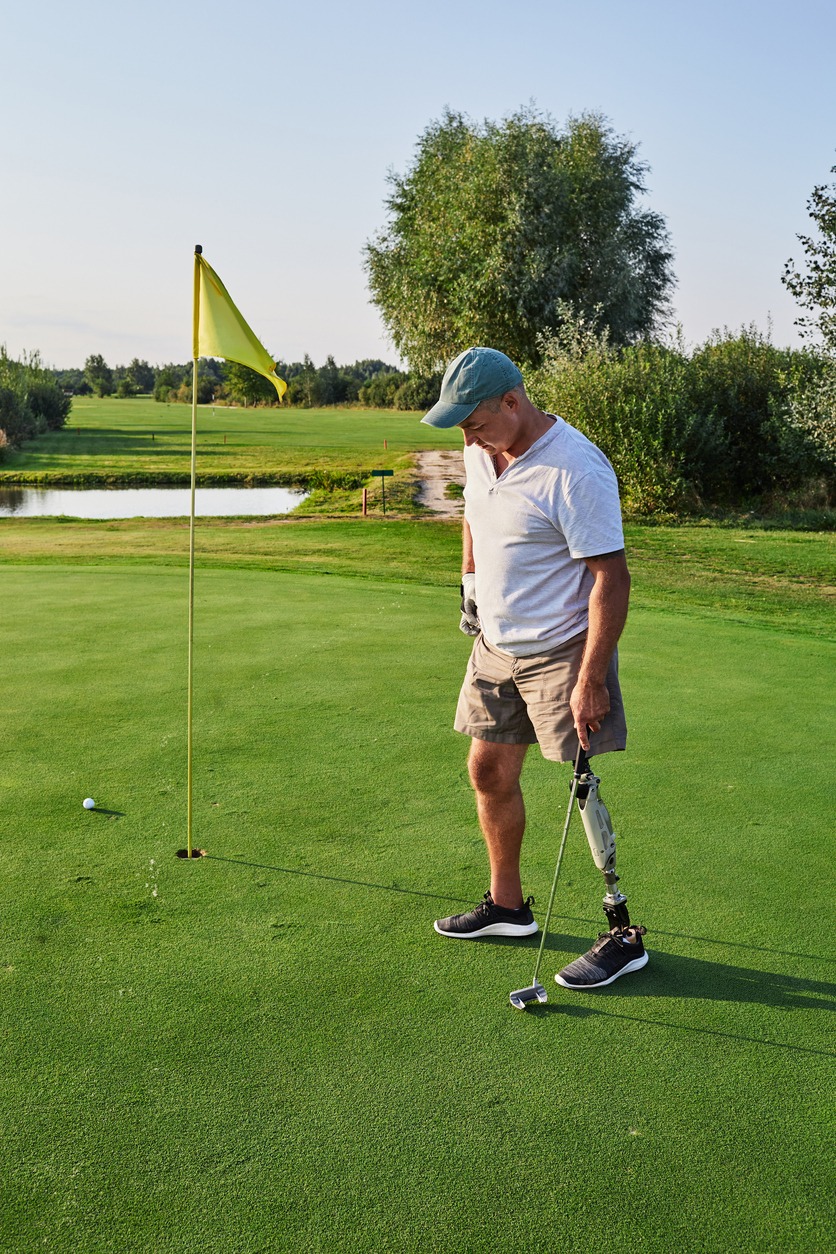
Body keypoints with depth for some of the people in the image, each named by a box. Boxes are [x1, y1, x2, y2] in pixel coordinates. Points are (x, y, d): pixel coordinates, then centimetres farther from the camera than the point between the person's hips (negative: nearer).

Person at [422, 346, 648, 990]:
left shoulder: (575, 469, -23)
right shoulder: (481, 451, 3)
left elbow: (612, 577, -23)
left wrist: (590, 680, -25)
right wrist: (471, 584, 21)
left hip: (562, 650, -8)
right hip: (495, 644, 8)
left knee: (585, 787, -5)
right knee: (489, 770, 13)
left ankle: (626, 932, 9)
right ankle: (507, 905, 31)